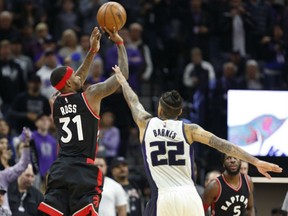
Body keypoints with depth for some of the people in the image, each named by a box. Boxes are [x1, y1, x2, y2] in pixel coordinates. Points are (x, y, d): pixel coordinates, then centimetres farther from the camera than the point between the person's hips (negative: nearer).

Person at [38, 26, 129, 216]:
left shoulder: (54, 101, 13)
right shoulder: (91, 95, -2)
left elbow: (76, 83, 33)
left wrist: (92, 52, 33)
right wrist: (120, 43, 17)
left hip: (60, 169, 5)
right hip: (84, 170, -5)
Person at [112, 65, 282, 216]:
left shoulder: (145, 124, 9)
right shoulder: (188, 129, 5)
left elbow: (133, 102, 30)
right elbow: (222, 144, -2)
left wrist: (122, 81, 51)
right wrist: (256, 162, -5)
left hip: (163, 198, -1)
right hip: (189, 197, 1)